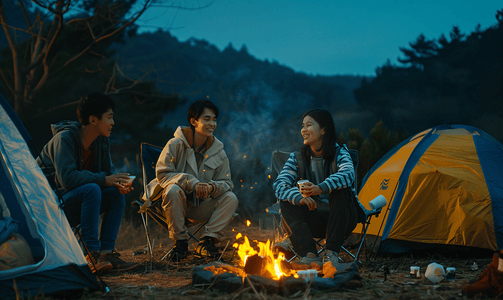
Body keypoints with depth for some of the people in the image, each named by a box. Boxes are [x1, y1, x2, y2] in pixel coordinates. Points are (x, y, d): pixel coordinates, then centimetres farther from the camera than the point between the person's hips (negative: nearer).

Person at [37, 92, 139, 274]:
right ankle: (92, 255, -30)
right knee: (91, 189, -32)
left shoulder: (101, 141, 2)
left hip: (71, 207, 8)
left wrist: (118, 183, -14)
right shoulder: (64, 138, -22)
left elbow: (108, 171, 9)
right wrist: (103, 179, -27)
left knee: (117, 194, -10)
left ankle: (106, 252, -15)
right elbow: (67, 179, -31)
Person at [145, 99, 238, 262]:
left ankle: (206, 240, -14)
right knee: (173, 191, -37)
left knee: (231, 198, -19)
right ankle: (180, 242, -21)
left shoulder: (218, 152, 5)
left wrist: (212, 187, -22)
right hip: (176, 203, -3)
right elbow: (162, 174, -14)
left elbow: (226, 183, 3)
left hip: (201, 208, 4)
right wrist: (191, 184, -26)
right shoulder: (175, 144, -8)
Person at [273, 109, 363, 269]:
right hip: (313, 219, 3)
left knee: (340, 190, -32)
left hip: (341, 218, -3)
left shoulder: (339, 152, -8)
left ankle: (331, 255, -33)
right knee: (286, 202, -21)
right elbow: (279, 184, -13)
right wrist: (298, 197, -36)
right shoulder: (297, 158, 1)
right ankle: (310, 255, -32)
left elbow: (348, 174, -31)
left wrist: (321, 188, -50)